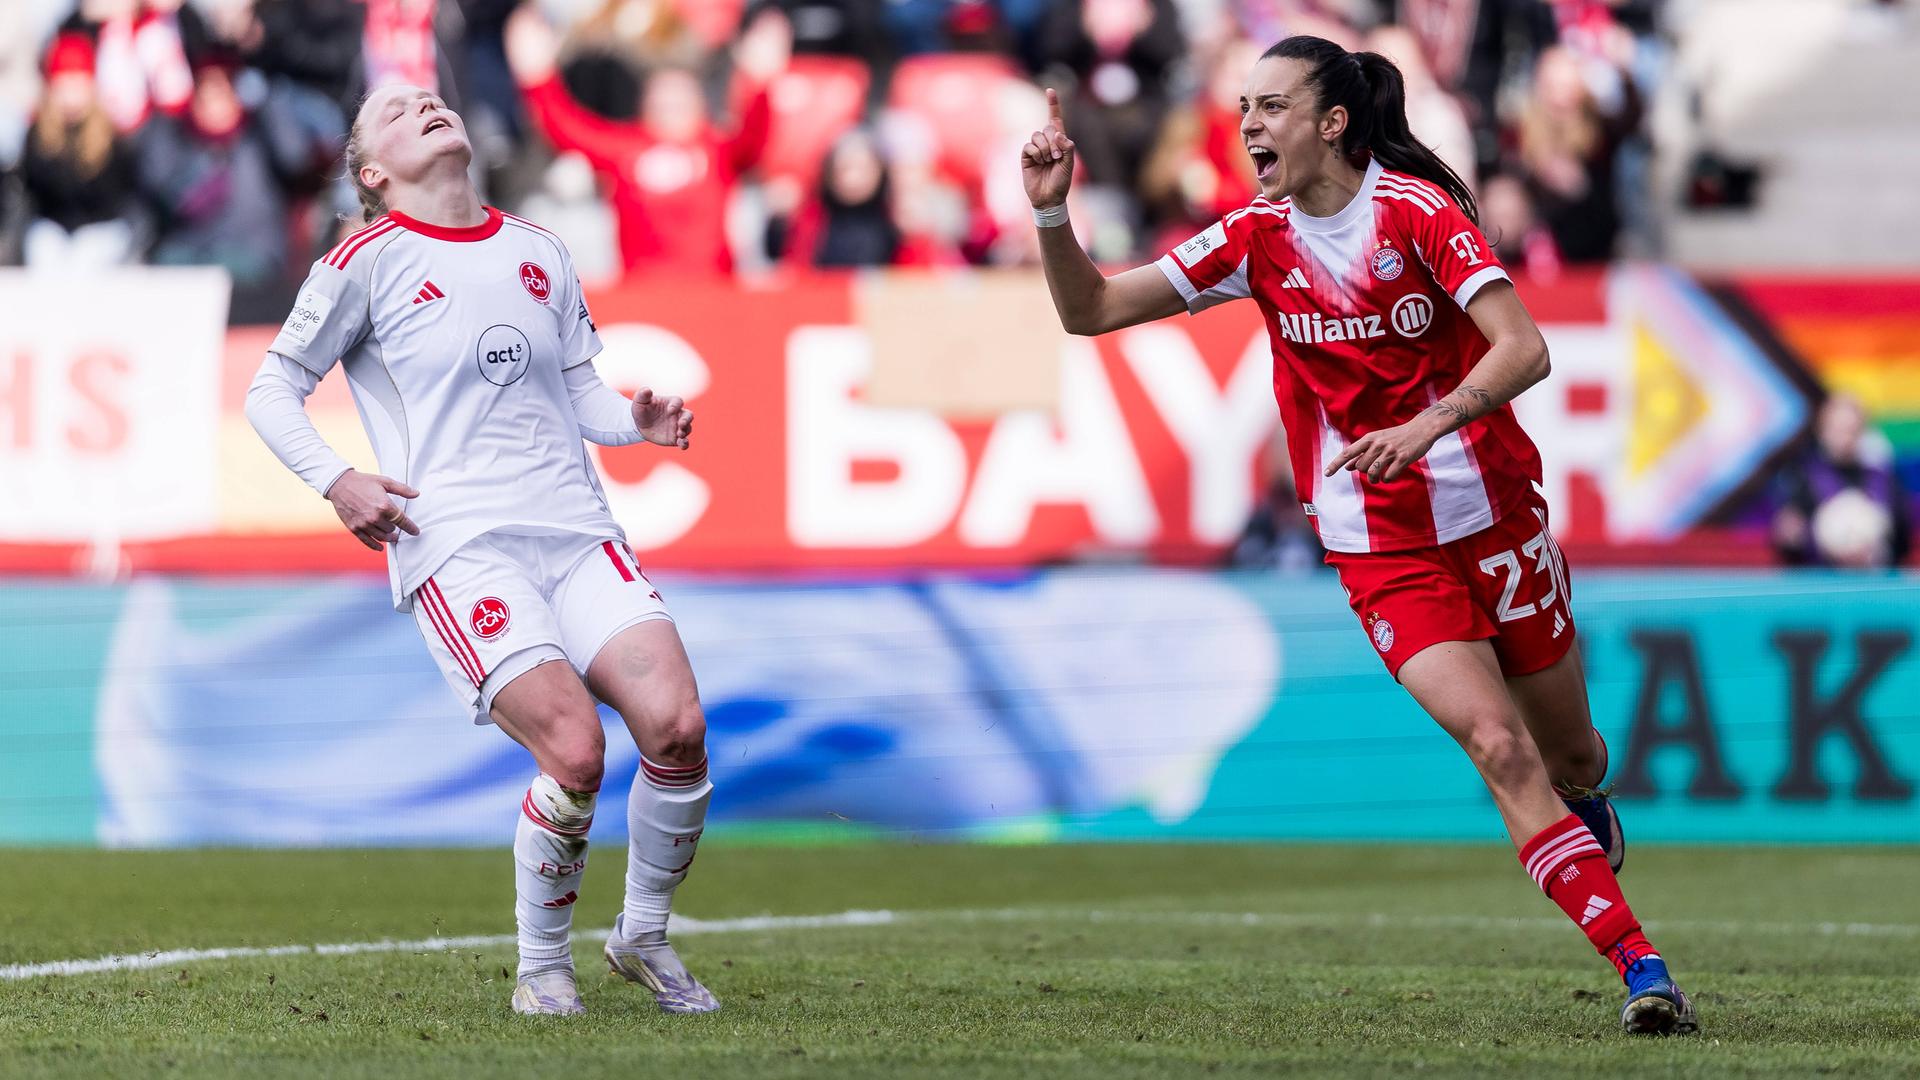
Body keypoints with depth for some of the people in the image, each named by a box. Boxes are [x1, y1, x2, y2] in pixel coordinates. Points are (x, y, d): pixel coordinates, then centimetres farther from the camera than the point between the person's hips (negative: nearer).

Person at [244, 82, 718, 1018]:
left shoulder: (539, 253, 18)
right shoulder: (367, 261, 2)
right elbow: (273, 389, 7)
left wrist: (635, 420, 4)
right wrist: (336, 482, -8)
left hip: (574, 529, 5)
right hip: (455, 546, -5)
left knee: (678, 729, -13)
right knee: (574, 752, -22)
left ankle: (643, 938, 12)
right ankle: (541, 969, 1)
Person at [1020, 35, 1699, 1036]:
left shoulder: (1415, 209, -12)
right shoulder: (1258, 238, -1)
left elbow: (1524, 349, -21)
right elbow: (1092, 309, -1)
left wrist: (1429, 424, -35)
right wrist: (1051, 211, -18)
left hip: (1490, 508, -1)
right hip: (1376, 546, 1)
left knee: (1568, 753, 13)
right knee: (1498, 748, -17)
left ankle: (1586, 812, 51)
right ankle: (1640, 967, -14)